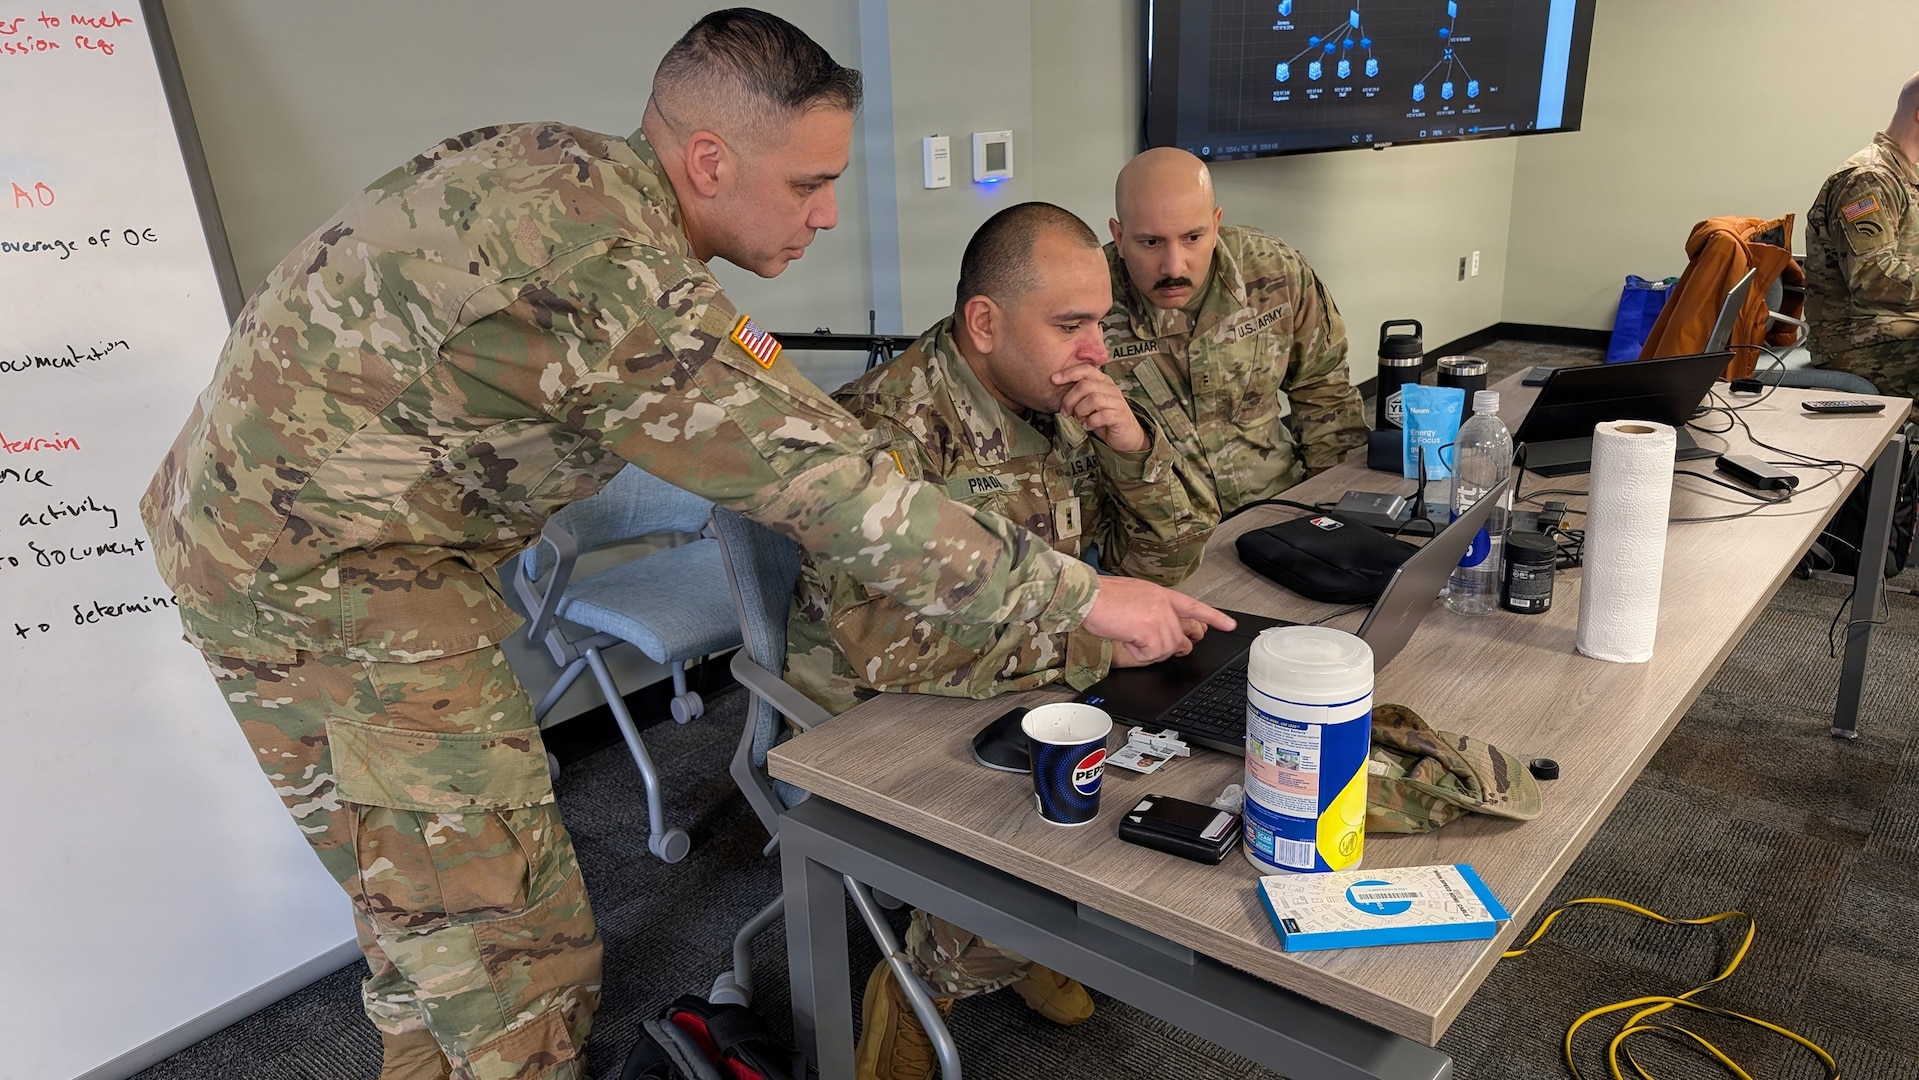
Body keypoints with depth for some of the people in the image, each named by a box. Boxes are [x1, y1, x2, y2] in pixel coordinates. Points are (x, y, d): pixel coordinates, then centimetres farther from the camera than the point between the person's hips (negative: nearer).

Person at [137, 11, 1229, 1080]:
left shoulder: (556, 160, 1)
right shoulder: (625, 278, -28)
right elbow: (831, 482, -27)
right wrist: (1081, 594, -19)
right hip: (334, 576, -10)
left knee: (422, 900, 22)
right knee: (510, 947, -4)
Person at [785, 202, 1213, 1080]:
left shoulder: (1063, 405, 0)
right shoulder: (889, 423, -23)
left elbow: (1162, 563, 5)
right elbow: (890, 643, -33)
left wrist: (1132, 446, -15)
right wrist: (1095, 640, -26)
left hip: (1029, 692, 7)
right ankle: (927, 986, 6)